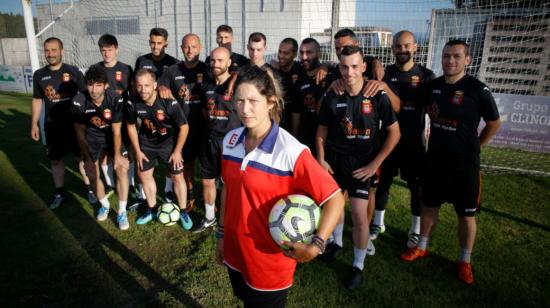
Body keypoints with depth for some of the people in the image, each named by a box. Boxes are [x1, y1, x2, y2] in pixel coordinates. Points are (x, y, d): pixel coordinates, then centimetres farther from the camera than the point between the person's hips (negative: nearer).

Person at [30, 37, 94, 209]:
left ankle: (89, 188, 22)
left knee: (82, 157, 6)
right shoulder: (39, 75, 2)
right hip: (52, 126, 3)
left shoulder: (73, 72, -7)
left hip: (75, 124, -3)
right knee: (56, 160, 11)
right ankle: (59, 192, 26)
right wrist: (34, 124, 6)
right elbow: (37, 100, 10)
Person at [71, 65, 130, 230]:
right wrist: (87, 158, -10)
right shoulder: (79, 102, -26)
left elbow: (116, 131, -17)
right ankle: (105, 205, 28)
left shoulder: (116, 99, -28)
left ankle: (122, 212, -1)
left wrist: (117, 154, -17)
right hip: (92, 137, 1)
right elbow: (80, 133, -13)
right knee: (92, 174, -1)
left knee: (122, 168, -14)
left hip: (112, 135, -1)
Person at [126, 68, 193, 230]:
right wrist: (137, 151, 1)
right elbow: (131, 126, -1)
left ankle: (183, 212, 20)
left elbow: (184, 127, -19)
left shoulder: (169, 103, -31)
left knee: (178, 176, 1)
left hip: (169, 142, -3)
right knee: (144, 174, 12)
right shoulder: (133, 103, -20)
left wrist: (177, 151, -13)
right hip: (147, 143, 4)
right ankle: (152, 209, 33)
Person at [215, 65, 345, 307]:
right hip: (235, 253, 6)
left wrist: (315, 246, -28)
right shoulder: (230, 140, -4)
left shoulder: (291, 152, -24)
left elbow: (335, 199, -22)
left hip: (270, 263, -5)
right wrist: (222, 233, 12)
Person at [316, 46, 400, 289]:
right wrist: (321, 160, -3)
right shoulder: (332, 97, -5)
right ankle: (337, 242, 44)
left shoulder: (377, 97, -11)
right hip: (334, 159, 3)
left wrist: (375, 164, -9)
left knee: (359, 214, -7)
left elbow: (394, 133, -5)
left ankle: (358, 266, 13)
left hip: (362, 162, -2)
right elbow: (322, 131, 6)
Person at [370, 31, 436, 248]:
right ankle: (378, 223, 31)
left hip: (414, 141, -1)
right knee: (383, 181, 12)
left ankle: (416, 230, 26)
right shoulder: (386, 73, 2)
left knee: (416, 186, 8)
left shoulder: (426, 76, -2)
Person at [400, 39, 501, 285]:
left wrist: (472, 147, 3)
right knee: (429, 206, 15)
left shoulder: (477, 90, -14)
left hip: (465, 164, -4)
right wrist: (440, 141, 11)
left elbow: (494, 124, -2)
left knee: (466, 214, 9)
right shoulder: (433, 85, 0)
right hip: (435, 159, 4)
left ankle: (465, 261, 26)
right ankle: (422, 248, 34)